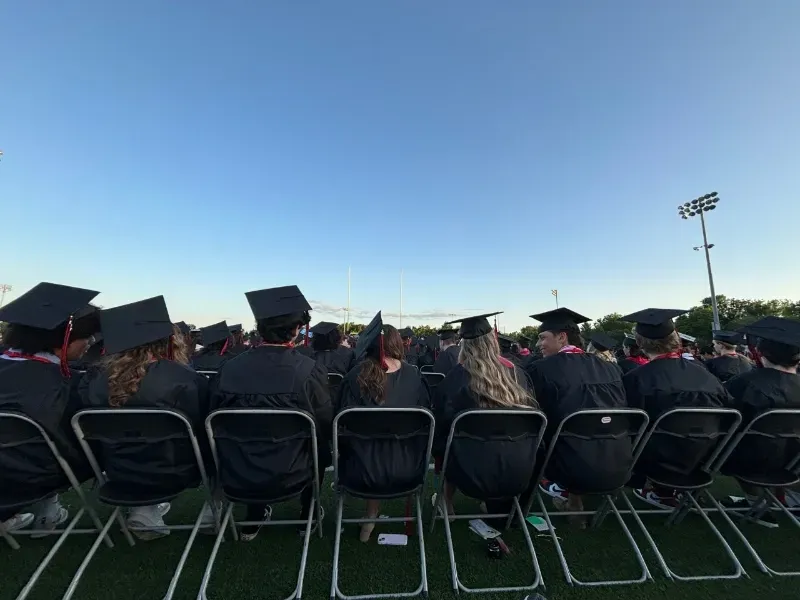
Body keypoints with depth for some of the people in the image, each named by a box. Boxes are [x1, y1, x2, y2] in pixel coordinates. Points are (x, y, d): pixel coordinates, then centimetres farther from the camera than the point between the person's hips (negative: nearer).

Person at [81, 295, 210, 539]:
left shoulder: (99, 380, -11)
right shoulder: (184, 378, -26)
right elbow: (203, 429, -13)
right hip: (173, 471, -5)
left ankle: (144, 511, 24)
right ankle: (215, 508, 26)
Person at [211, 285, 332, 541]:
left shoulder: (229, 368, -14)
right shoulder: (309, 370, -24)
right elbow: (326, 425, -10)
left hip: (239, 469, 3)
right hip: (292, 469, -2)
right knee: (321, 446, 29)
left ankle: (253, 520, 43)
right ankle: (308, 516, 39)